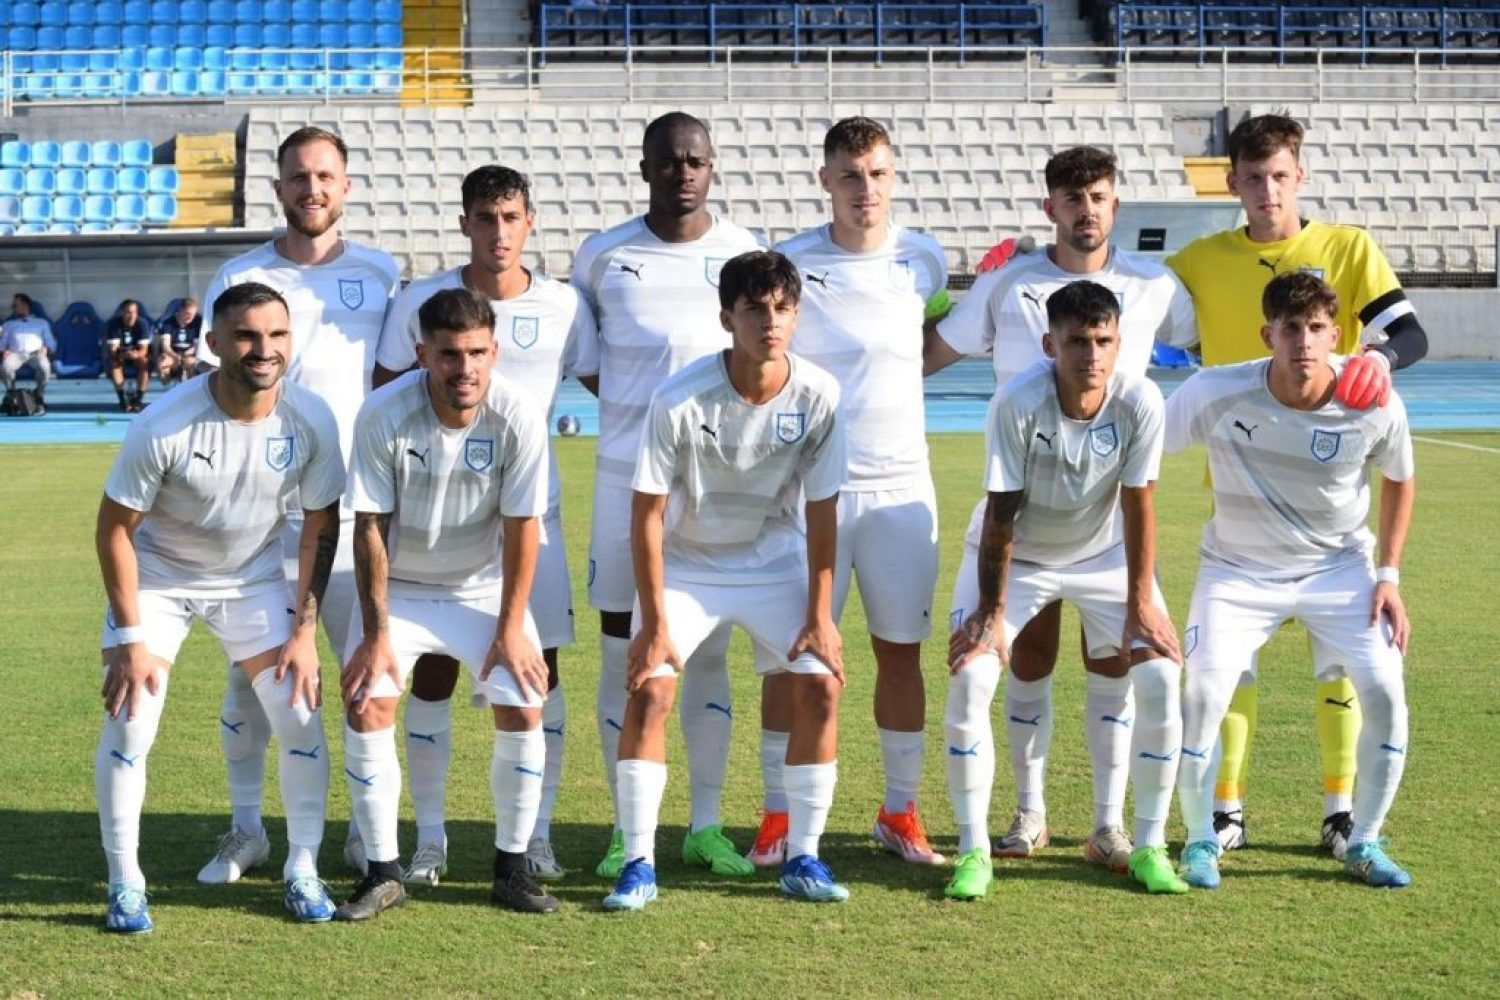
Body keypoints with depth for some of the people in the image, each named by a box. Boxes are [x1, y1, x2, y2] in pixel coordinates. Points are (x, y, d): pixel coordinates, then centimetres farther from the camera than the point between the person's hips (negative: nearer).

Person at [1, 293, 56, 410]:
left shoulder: (42, 322, 28)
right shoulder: (9, 324, 32)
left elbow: (51, 343, 16)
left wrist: (46, 349, -7)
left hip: (35, 353, -1)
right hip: (16, 353, 1)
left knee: (44, 366, -39)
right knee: (6, 366, -38)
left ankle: (38, 396, -16)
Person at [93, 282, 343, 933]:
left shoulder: (311, 420, -20)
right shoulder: (166, 425, -29)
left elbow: (321, 526, -6)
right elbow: (115, 527, -17)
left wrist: (305, 629, -8)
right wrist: (131, 639, -17)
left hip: (253, 577, 3)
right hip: (158, 578, -2)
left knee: (302, 717, -5)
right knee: (129, 722, -11)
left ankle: (302, 870, 12)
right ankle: (124, 884, 6)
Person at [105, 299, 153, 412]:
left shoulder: (142, 323, -16)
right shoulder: (113, 324, -18)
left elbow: (144, 349, -19)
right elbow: (112, 349, -22)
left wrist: (137, 354, -43)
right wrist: (123, 354, -44)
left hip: (137, 354, 0)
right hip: (120, 355, 0)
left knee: (145, 362, -32)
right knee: (114, 362, -33)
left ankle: (138, 399, -29)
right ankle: (123, 400, -33)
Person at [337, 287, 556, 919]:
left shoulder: (518, 417, -21)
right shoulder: (384, 415, -23)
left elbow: (521, 526, -13)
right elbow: (370, 526, -16)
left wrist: (511, 627, -12)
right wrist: (377, 632, -17)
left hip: (483, 587, 1)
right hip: (399, 588, 0)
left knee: (523, 708, -13)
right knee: (367, 703, -16)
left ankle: (512, 867, 5)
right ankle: (381, 872, -4)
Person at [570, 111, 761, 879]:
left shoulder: (745, 254, 4)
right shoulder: (603, 257, 3)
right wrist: (638, 405, 5)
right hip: (627, 475, 0)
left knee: (709, 653, 5)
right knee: (623, 654, 2)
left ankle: (706, 825, 13)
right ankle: (626, 830, 11)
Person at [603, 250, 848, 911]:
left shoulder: (818, 396, -18)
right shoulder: (679, 400, -25)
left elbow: (821, 512, -9)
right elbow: (648, 512, -18)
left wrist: (820, 616, -10)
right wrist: (655, 621, -19)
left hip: (776, 562, 2)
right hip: (685, 564, -2)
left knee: (821, 684, -9)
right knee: (650, 689, -16)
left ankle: (803, 858, 4)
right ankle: (639, 864, -5)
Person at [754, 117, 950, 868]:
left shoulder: (923, 261, 3)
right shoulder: (787, 263, -5)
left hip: (902, 486, 2)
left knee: (901, 652, 5)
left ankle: (901, 812, 17)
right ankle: (779, 814, 9)